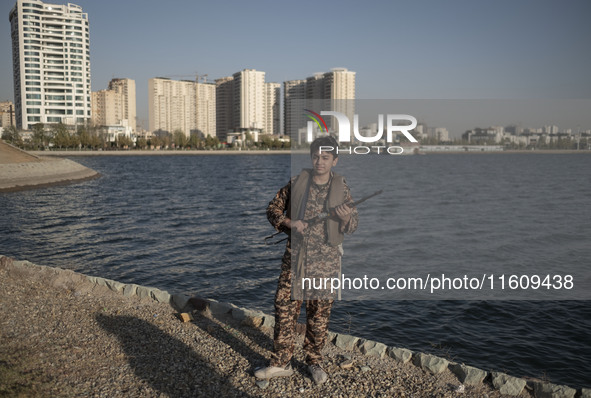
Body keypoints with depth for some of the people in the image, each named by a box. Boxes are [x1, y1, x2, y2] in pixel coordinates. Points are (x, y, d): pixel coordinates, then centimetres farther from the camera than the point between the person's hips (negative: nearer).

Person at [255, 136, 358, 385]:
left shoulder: (341, 189, 1)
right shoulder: (296, 183, 0)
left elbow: (352, 226, 4)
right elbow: (273, 209, 7)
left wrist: (345, 218, -19)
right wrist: (289, 223, -12)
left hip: (326, 260, 0)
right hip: (295, 255, 1)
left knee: (319, 313, 7)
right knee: (284, 307, 1)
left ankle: (314, 362, 27)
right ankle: (281, 363, 15)